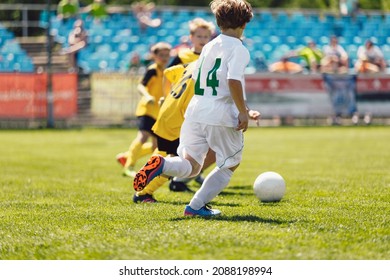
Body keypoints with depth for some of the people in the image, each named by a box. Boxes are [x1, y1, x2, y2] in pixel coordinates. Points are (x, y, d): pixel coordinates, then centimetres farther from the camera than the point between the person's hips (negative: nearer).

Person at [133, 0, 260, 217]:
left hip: (195, 111, 6)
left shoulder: (208, 47, 16)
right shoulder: (238, 49, -6)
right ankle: (196, 205, 10)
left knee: (190, 166, 8)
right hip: (222, 115, -6)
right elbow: (234, 81, -20)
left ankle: (161, 164, -24)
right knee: (230, 165, 15)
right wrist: (243, 112, -13)